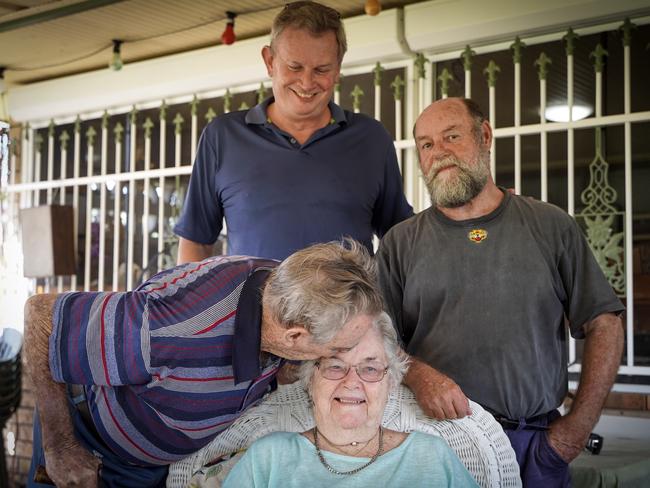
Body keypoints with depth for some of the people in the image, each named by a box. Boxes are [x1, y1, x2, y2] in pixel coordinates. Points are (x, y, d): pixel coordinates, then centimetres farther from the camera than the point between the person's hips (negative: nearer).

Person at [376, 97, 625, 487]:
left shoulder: (552, 226, 4)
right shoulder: (400, 243, 5)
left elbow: (604, 325, 4)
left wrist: (580, 425, -4)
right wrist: (418, 375, -21)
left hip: (537, 441, 0)